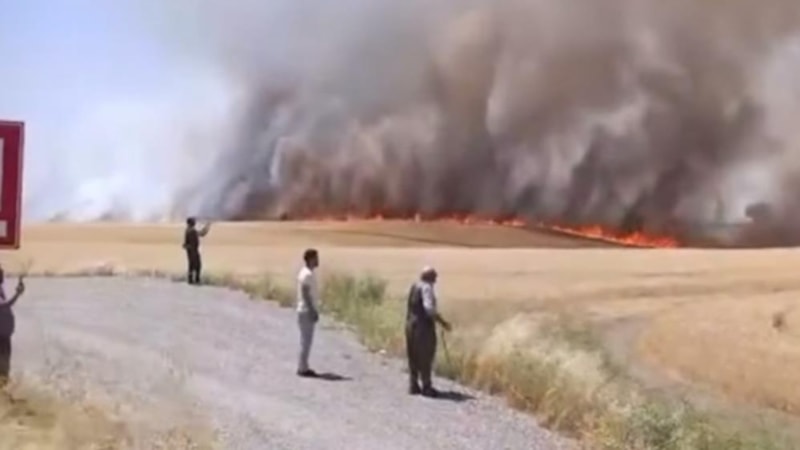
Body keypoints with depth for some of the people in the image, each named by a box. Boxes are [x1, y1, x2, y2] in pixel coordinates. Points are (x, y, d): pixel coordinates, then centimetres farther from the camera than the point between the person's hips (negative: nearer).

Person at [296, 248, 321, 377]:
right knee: (306, 340, -6)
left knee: (306, 340, 12)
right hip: (307, 312, -10)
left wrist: (314, 311, 19)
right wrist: (313, 311, -21)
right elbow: (305, 294, -21)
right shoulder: (307, 274, -17)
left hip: (308, 311, 10)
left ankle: (303, 367, 17)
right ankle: (303, 368, -2)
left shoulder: (309, 273, 14)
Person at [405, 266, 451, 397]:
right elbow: (429, 308, -24)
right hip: (423, 326, -9)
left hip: (411, 324, 9)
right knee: (425, 357, -2)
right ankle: (426, 386, 1)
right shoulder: (426, 288, -14)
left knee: (413, 357, 14)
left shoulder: (414, 286, 12)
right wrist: (442, 322, -18)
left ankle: (413, 385, 20)